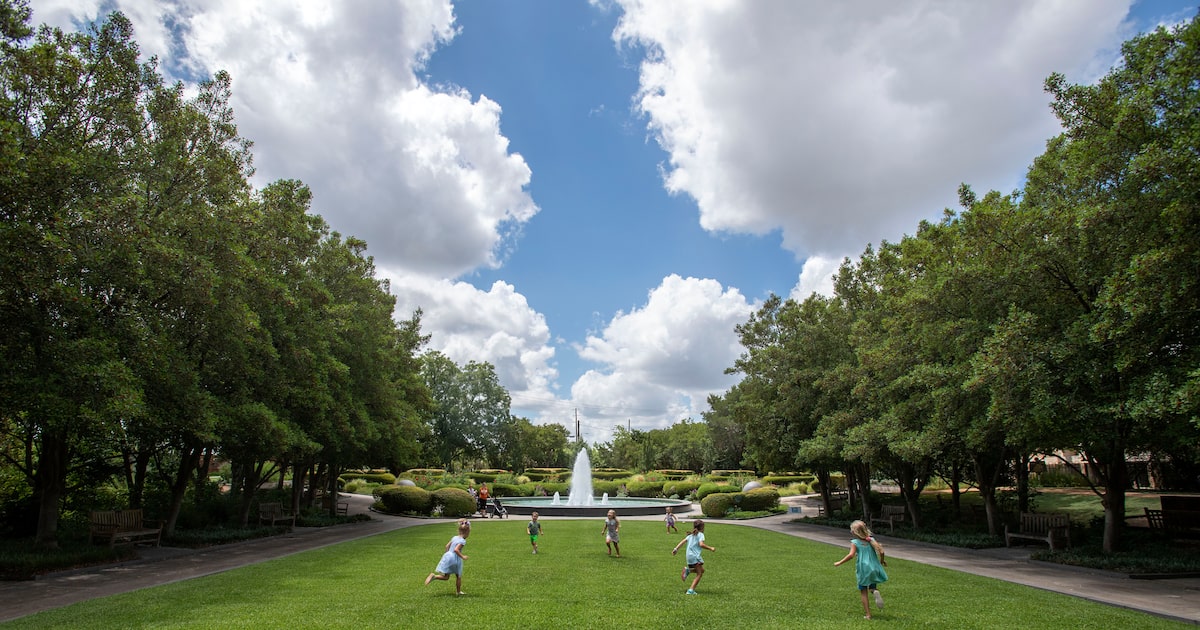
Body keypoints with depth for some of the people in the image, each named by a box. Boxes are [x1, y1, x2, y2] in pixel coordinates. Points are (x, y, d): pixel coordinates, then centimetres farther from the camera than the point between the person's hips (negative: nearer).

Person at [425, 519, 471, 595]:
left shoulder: (454, 538, 10)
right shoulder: (462, 541, -14)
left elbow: (447, 546, 15)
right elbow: (456, 549, -25)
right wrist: (462, 557, -18)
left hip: (447, 556, 7)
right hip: (455, 559, -7)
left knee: (445, 577, 9)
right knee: (458, 576, 13)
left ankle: (434, 576, -14)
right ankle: (458, 591, 20)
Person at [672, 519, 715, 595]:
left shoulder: (691, 535, 19)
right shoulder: (700, 534, -2)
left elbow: (683, 541, 10)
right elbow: (701, 544, -18)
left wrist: (676, 548, 6)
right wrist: (710, 548, -9)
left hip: (689, 556, 8)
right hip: (695, 556, -8)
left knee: (702, 570, 20)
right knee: (699, 574, -4)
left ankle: (687, 570, 3)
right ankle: (691, 590, -15)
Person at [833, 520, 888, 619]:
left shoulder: (854, 542, -10)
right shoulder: (871, 539, 1)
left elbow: (851, 555, -22)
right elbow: (881, 550, -5)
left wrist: (840, 562, -14)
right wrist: (882, 560, 15)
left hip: (863, 570, -3)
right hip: (874, 569, 3)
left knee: (863, 593, 10)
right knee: (872, 586, 23)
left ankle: (868, 614, 8)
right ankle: (875, 591, -12)